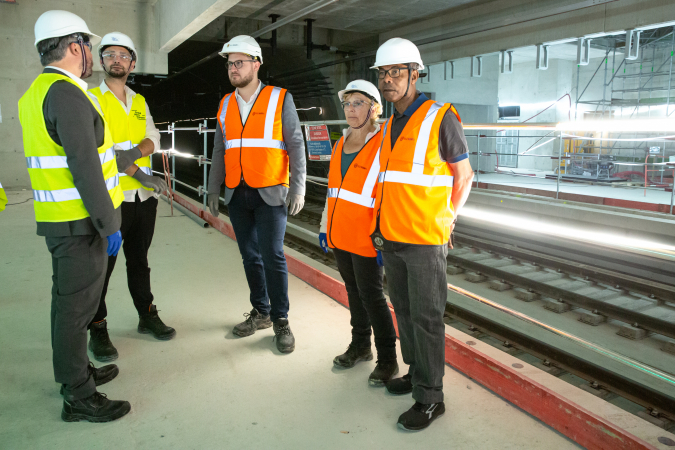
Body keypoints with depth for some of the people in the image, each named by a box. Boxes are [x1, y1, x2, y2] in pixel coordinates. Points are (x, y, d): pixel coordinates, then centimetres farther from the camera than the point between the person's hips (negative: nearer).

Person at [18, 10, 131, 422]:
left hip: (60, 220, 10)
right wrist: (109, 224, -19)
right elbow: (84, 168, -22)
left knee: (70, 301, 19)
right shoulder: (68, 94, -17)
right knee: (76, 306, -1)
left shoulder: (38, 92, 15)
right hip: (79, 223, -10)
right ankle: (79, 398, 11)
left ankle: (77, 371, 36)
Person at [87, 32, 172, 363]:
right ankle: (98, 329, 17)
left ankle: (147, 316, 29)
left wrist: (133, 152, -18)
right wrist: (139, 174, -19)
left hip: (145, 196, 5)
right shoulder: (92, 99, -2)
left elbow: (153, 139, 4)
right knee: (102, 265, 3)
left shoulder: (140, 102, 15)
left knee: (139, 260, 17)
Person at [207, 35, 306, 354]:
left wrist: (298, 187, -10)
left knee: (272, 256, -8)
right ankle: (261, 313, 24)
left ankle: (281, 320, 7)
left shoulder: (280, 99, 0)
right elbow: (220, 150, 17)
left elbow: (296, 145, -3)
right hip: (237, 195, 5)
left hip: (270, 194, -4)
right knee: (250, 256, 10)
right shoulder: (225, 104, 13)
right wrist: (213, 189, 13)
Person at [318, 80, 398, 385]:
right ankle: (360, 346, 33)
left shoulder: (383, 146, -11)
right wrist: (325, 227, 18)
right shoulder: (341, 143, 12)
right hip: (340, 235, 7)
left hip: (365, 239, -7)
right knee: (353, 291, 17)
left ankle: (387, 359, 15)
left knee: (371, 295, 1)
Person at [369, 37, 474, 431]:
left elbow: (464, 176, -1)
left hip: (424, 240, -7)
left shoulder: (441, 118, -8)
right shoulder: (391, 126, 13)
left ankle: (430, 398, 13)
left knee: (426, 318, 1)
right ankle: (416, 372, 35)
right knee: (404, 310, 17)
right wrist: (381, 224, 16)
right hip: (391, 237, 7)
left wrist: (446, 221, -5)